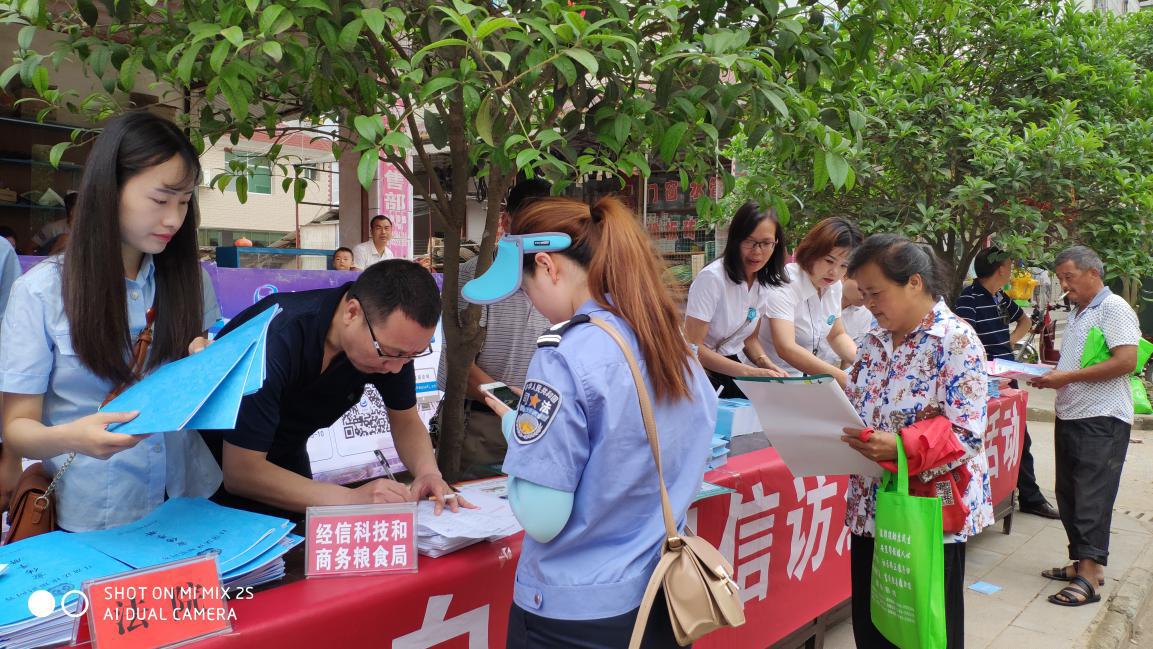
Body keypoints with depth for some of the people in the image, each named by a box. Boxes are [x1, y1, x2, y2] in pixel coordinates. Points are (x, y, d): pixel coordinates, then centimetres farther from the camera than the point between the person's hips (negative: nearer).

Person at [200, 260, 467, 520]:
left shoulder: (392, 339, -17)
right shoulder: (275, 339, -35)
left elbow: (406, 421, -5)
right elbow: (240, 471, -35)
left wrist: (429, 472, -25)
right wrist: (352, 498, -41)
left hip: (285, 458, 4)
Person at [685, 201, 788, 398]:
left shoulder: (765, 281, 2)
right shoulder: (712, 278, -20)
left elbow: (750, 338, 13)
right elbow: (693, 346, -21)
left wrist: (765, 363, -8)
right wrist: (749, 372, -24)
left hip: (730, 366, 6)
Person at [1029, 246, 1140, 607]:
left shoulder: (1113, 308, -11)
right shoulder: (1078, 313, 18)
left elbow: (1126, 361, -21)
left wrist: (1067, 377, -20)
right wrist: (1049, 375, 5)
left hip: (1101, 420, -9)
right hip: (1070, 416, 9)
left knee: (1092, 499, -8)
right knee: (1069, 495, 13)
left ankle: (1089, 579, -5)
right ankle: (1084, 562, 24)